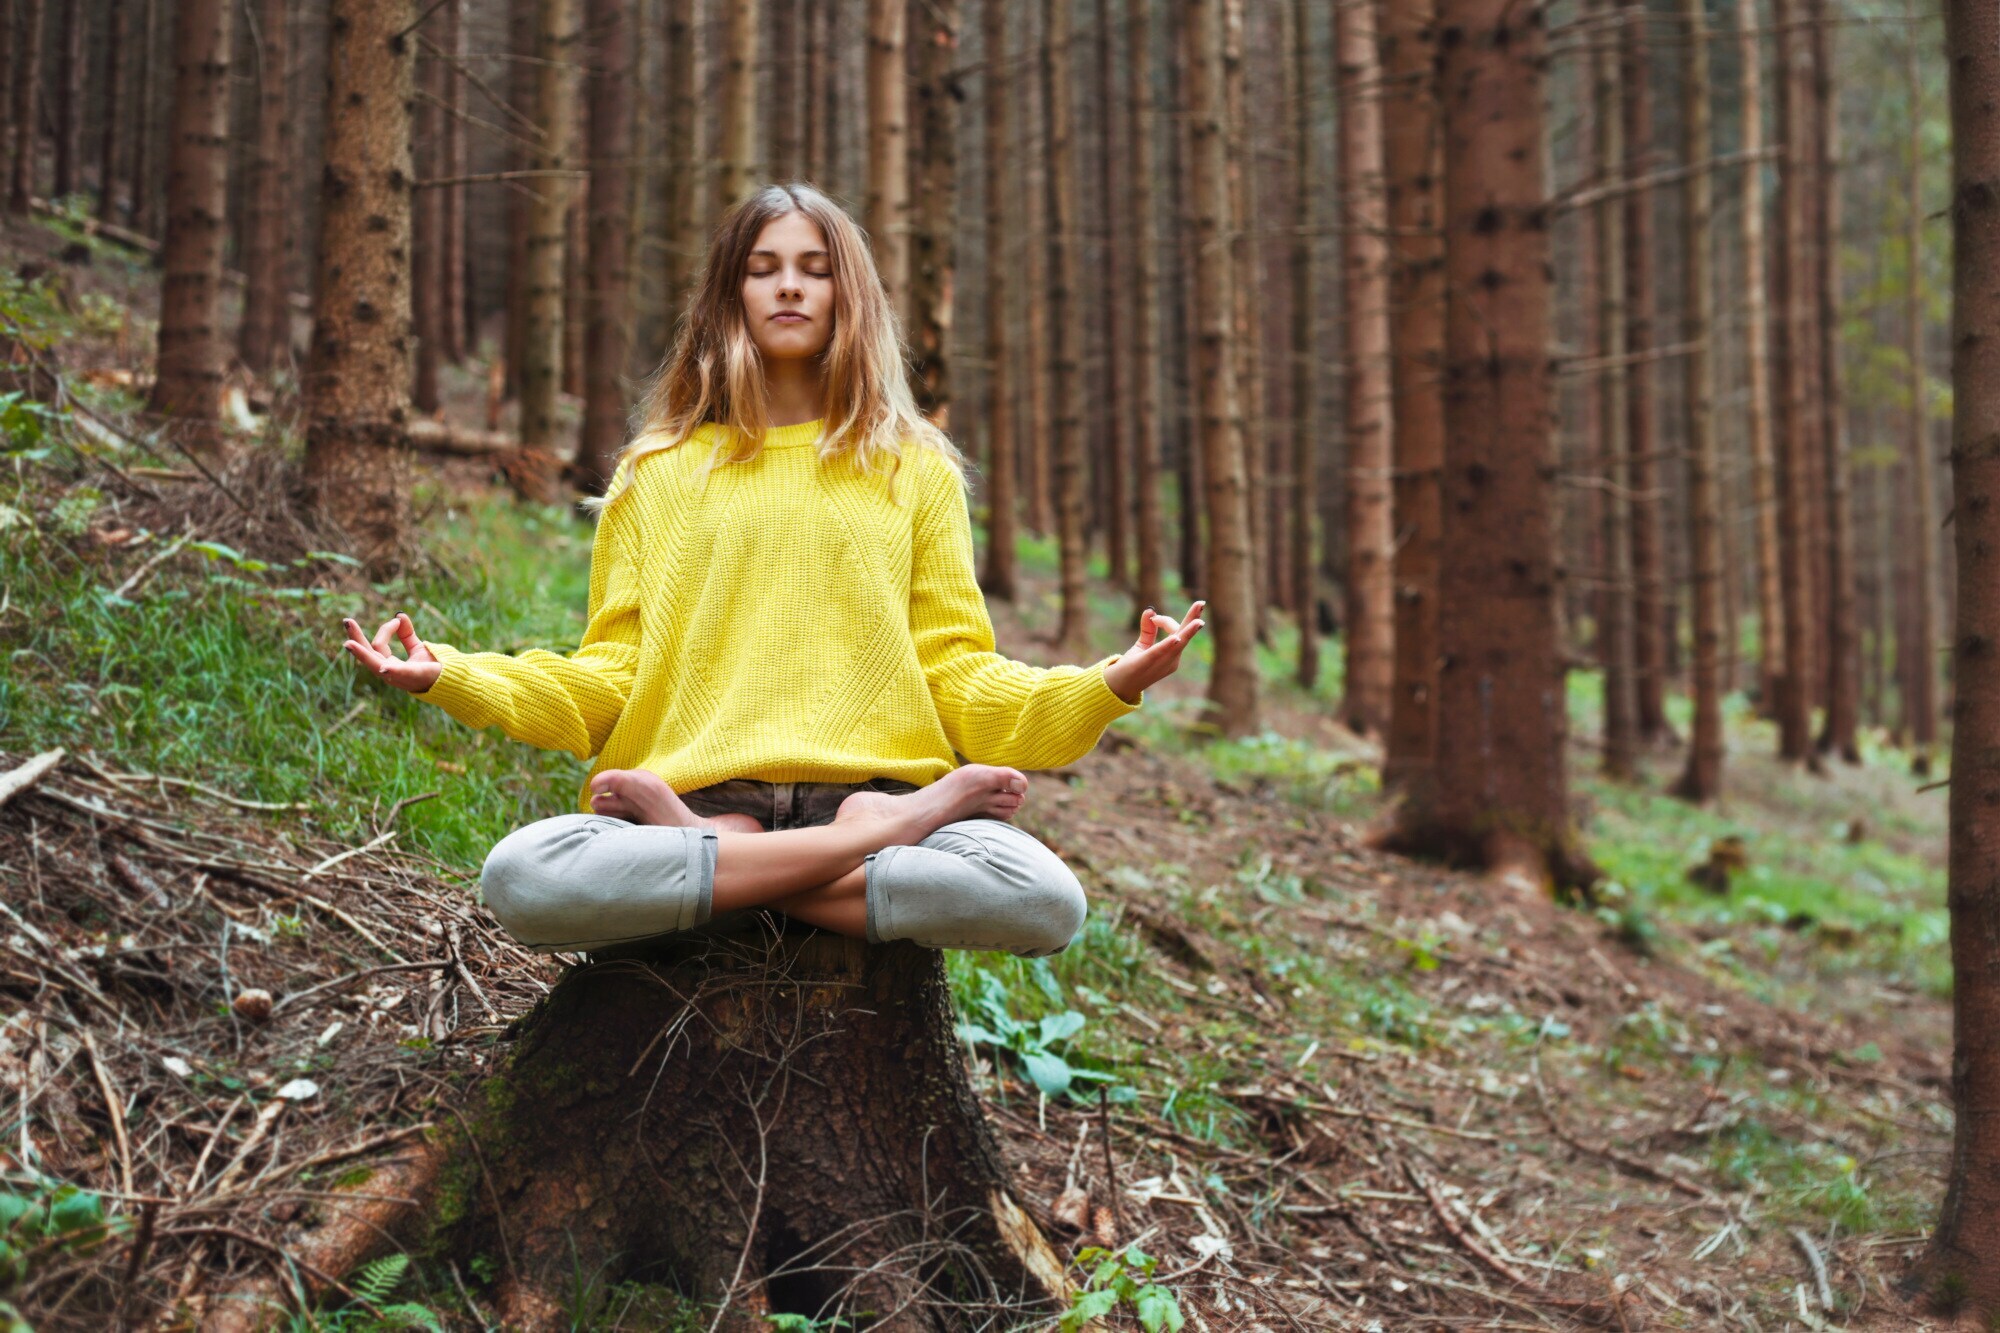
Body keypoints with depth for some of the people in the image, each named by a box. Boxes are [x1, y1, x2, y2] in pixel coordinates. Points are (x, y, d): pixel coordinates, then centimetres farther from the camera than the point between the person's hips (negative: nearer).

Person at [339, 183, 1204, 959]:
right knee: (519, 880, -33)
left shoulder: (913, 469, 18)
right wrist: (452, 678, -3)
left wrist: (1106, 687, -7)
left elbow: (958, 675, 11)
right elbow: (610, 679, 12)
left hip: (869, 787, 0)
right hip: (701, 793, 1)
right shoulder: (659, 475, 19)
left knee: (1046, 904, -32)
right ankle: (893, 835, -25)